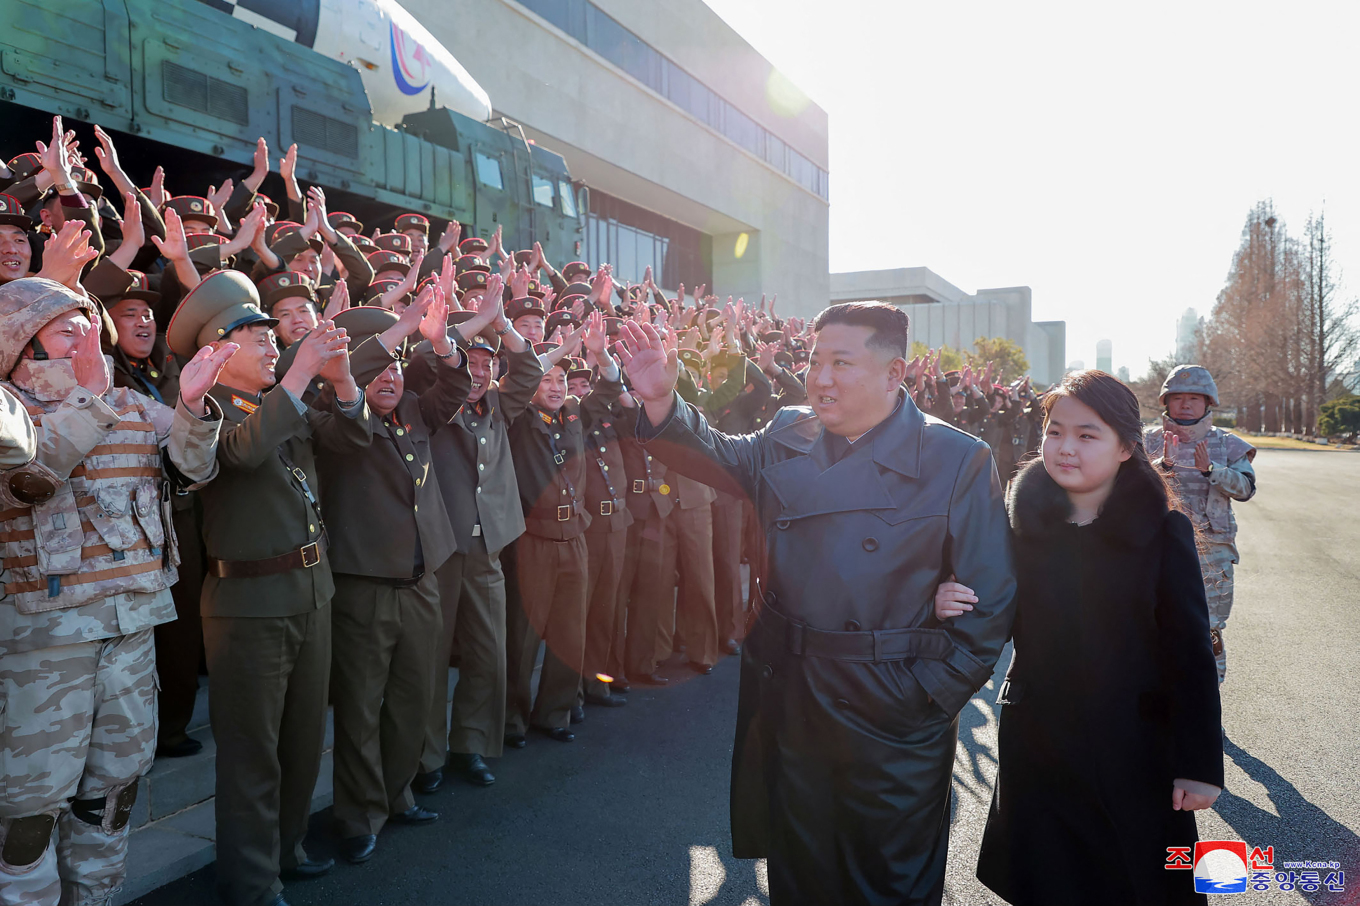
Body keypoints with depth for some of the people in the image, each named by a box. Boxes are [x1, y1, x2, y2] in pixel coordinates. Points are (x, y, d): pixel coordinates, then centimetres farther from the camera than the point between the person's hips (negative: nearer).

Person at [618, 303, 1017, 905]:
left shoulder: (959, 461, -11)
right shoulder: (788, 439, 4)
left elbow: (990, 599, -11)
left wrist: (930, 695, -13)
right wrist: (662, 403, -13)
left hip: (893, 725, -3)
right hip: (789, 708, 4)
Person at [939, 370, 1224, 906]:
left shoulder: (1162, 532, -9)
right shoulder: (1024, 522, -2)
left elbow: (1190, 653, -7)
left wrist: (1200, 764, -7)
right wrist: (951, 607, -14)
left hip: (1132, 756, -2)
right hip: (1035, 747, 2)